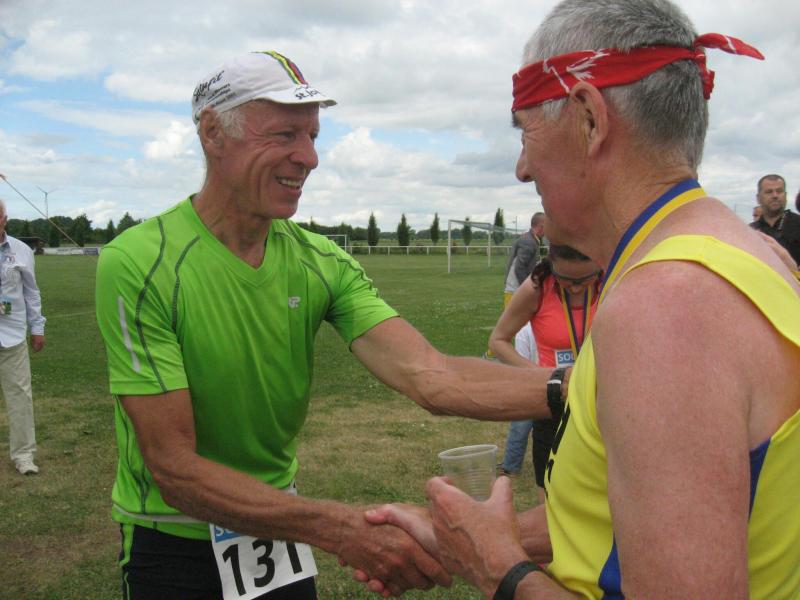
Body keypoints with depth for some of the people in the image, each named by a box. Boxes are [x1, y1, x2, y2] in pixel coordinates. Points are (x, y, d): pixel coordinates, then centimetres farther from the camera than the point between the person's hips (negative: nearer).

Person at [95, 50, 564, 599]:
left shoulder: (322, 263, -8)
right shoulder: (137, 265, -22)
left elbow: (431, 377, -21)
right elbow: (175, 469, -26)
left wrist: (575, 384, -36)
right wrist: (341, 528, -37)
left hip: (280, 528, 4)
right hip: (173, 545, -4)